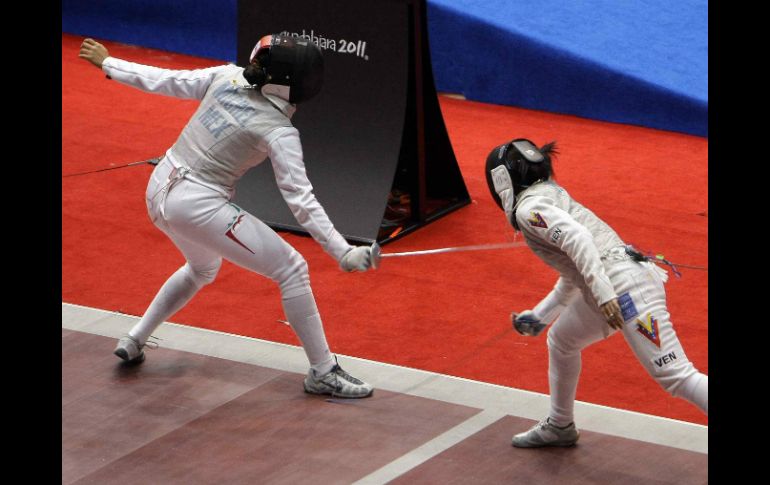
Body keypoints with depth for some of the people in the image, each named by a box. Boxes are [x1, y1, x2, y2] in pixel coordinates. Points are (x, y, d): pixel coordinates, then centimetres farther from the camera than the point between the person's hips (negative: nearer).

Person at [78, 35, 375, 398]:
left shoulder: (226, 77, -3)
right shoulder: (280, 132, -17)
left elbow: (165, 81, 7)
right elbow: (301, 202, -21)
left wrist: (107, 63, 20)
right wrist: (344, 253, -23)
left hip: (160, 191, 7)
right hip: (198, 207, -7)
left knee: (203, 269, 35)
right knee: (292, 270, 0)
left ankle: (134, 341, 35)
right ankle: (323, 372, 1)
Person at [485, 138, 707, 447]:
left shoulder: (528, 207, -5)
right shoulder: (549, 198, 25)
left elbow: (576, 238, -22)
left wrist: (602, 292, -29)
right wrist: (540, 315, 36)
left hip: (625, 287, -10)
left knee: (676, 378, -15)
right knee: (560, 340, 29)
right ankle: (560, 427, 42)